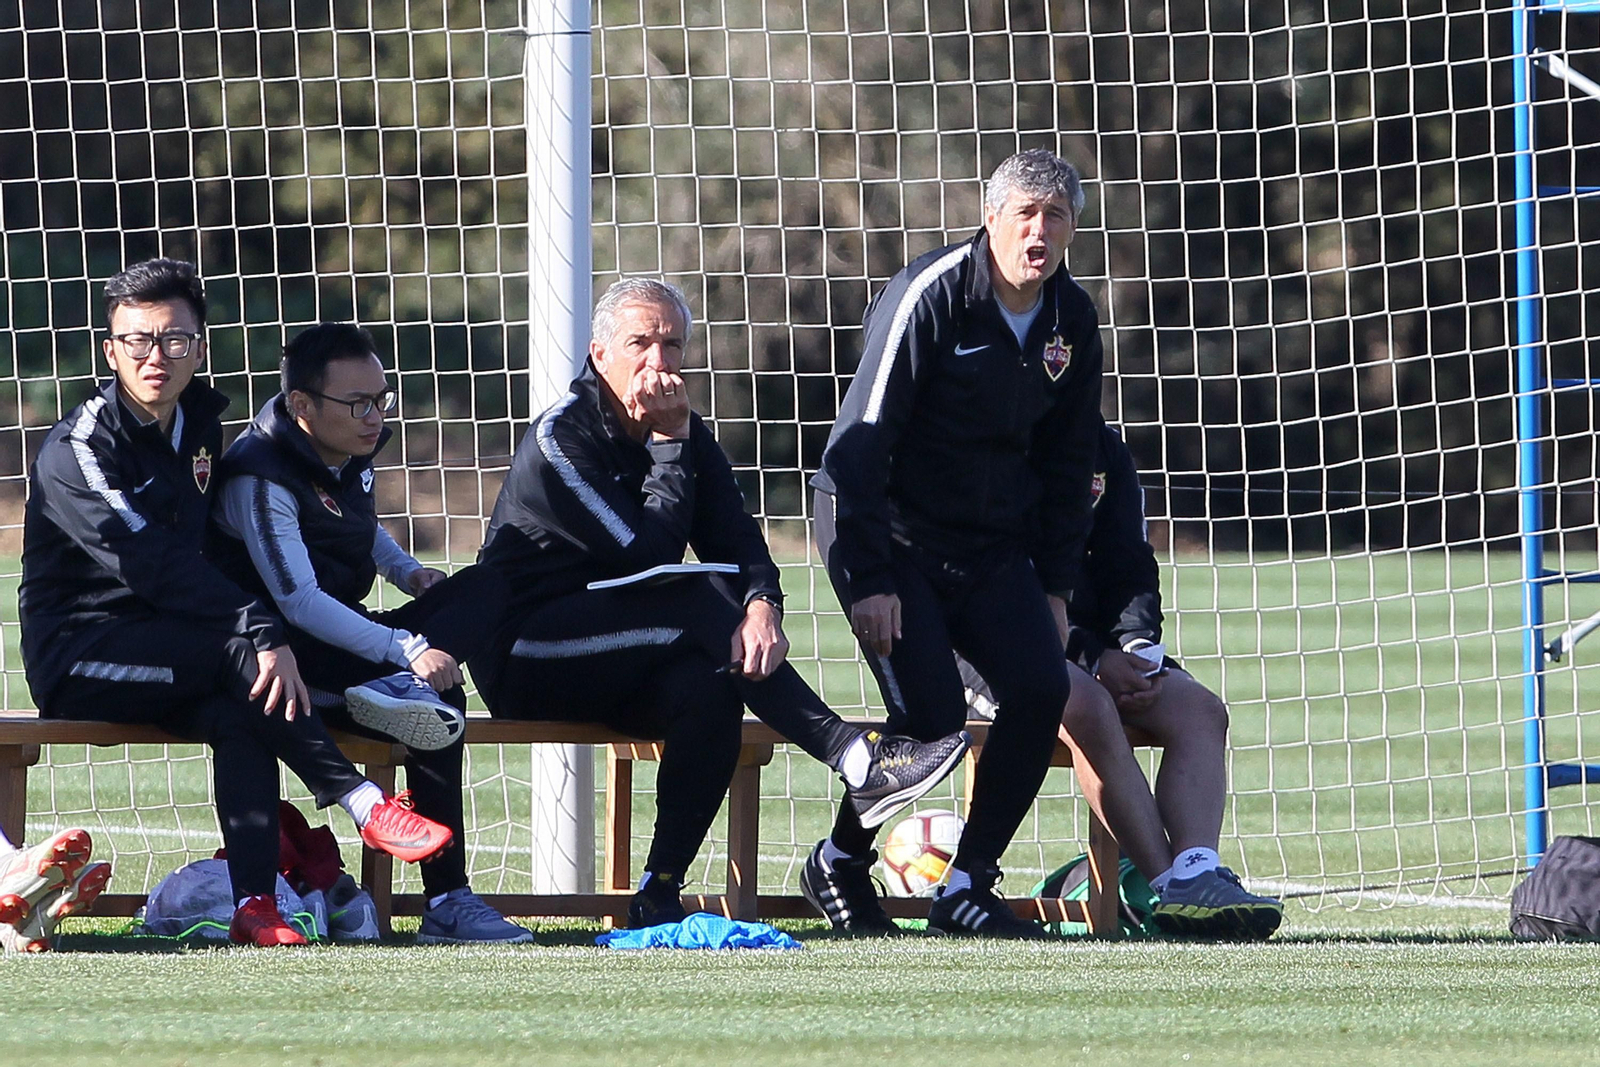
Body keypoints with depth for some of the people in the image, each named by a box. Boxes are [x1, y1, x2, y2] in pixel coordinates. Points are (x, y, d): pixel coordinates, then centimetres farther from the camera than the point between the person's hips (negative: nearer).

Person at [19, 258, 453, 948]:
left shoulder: (200, 426, 11)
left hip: (162, 645, 6)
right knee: (238, 647, -29)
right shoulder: (79, 450, -14)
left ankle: (254, 905, -37)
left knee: (239, 713, -27)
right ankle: (362, 806, -27)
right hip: (75, 658, -6)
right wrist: (264, 632, -34)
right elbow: (154, 566, -26)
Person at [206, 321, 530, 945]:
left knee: (483, 589, -9)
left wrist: (408, 572, 12)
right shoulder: (260, 478, -17)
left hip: (347, 639, 9)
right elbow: (299, 601, -27)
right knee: (440, 703, -28)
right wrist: (408, 650, -35)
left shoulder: (351, 457, 11)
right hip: (288, 653, -9)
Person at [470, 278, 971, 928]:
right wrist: (670, 444, -18)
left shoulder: (685, 435, 9)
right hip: (524, 661, -6)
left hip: (615, 678, 6)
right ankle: (854, 761, -36)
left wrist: (761, 604, -27)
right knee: (699, 600, -29)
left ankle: (661, 895, -29)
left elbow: (737, 541, -5)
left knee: (710, 691, -30)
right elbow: (648, 553, -22)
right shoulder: (561, 437, -13)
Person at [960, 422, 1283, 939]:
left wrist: (1136, 645, -10)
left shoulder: (1104, 448, 14)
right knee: (1088, 705, -36)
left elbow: (1129, 566, 13)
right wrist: (1090, 660, -21)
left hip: (1090, 640, 7)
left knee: (1199, 709, -17)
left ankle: (1196, 872, -38)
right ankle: (1167, 885, -41)